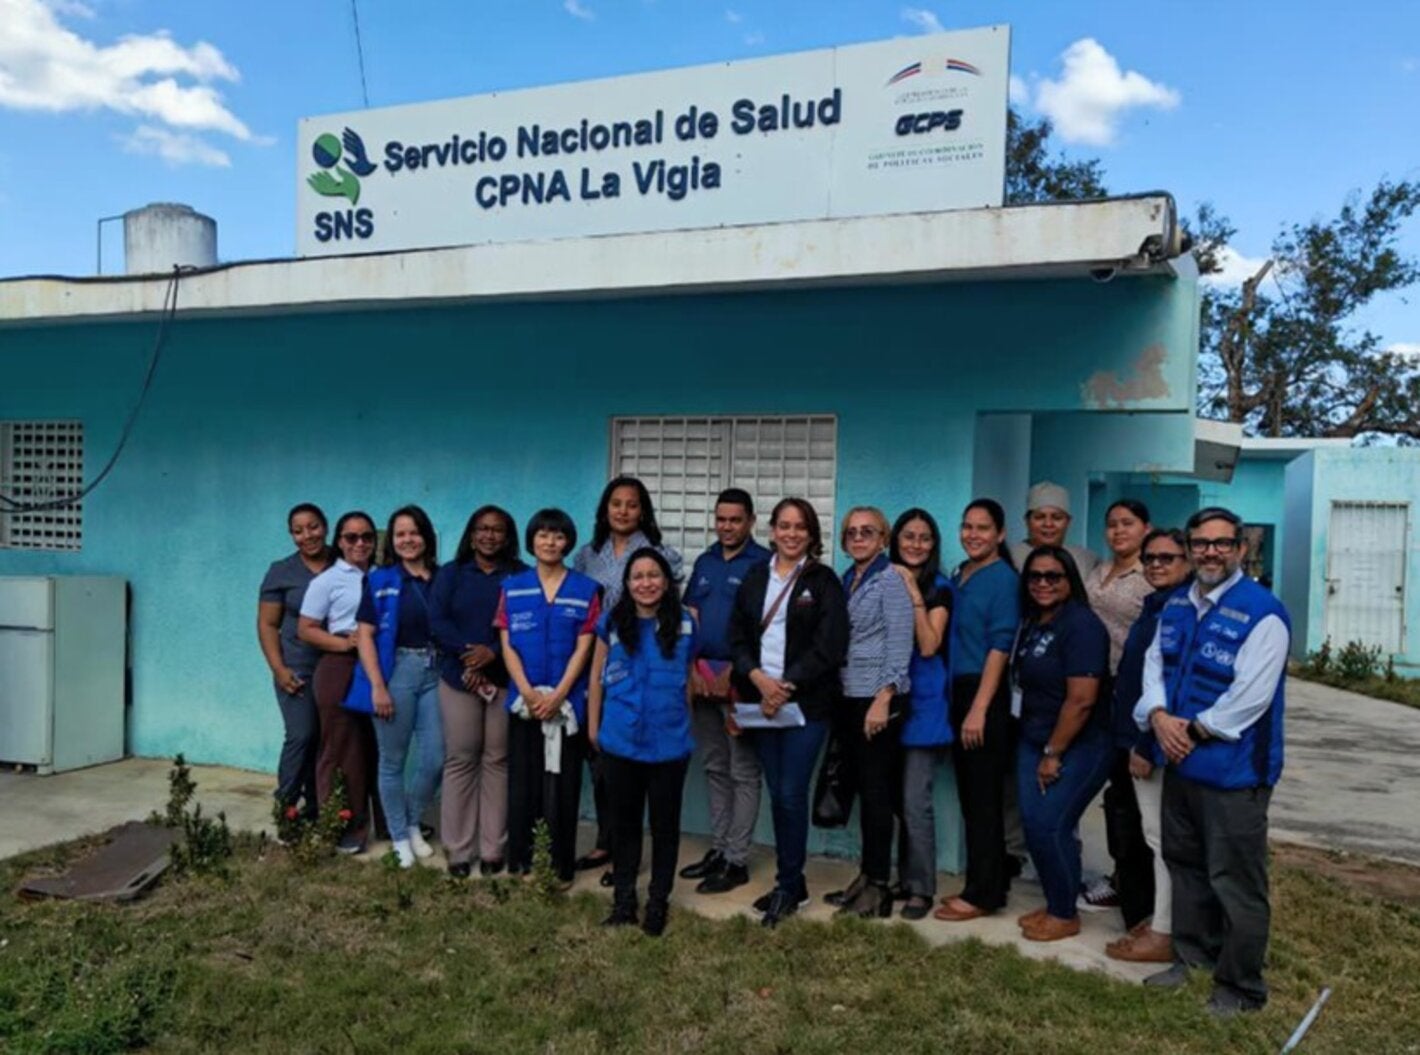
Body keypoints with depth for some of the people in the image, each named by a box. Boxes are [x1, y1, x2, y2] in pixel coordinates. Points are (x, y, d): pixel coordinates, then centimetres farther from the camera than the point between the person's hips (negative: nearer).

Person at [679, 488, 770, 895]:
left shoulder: (762, 563, -6)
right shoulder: (705, 562, 14)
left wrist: (733, 672, -15)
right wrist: (692, 667, 0)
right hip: (702, 677, 7)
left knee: (743, 772, 1)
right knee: (715, 769, 14)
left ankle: (737, 860, 8)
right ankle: (718, 849, 24)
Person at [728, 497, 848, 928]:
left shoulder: (824, 581, -1)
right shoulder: (755, 577, 11)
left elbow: (829, 646, -8)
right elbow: (738, 635, 7)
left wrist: (787, 686, -14)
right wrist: (758, 677, -10)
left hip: (805, 704, -4)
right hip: (761, 701, 4)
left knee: (792, 795, -4)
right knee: (777, 794, 9)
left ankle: (788, 886, 11)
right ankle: (791, 882, 22)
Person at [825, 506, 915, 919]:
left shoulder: (892, 581, -8)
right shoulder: (846, 580, 13)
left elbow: (900, 644, -14)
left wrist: (883, 699, -19)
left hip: (878, 698, -7)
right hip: (849, 697, 7)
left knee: (877, 789, -1)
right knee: (864, 787, 12)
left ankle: (878, 885, 7)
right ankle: (867, 876, 21)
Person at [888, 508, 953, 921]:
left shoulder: (939, 588, -2)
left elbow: (928, 646, -15)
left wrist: (914, 594, -16)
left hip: (923, 705, -4)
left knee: (915, 802, -5)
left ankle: (921, 888, 9)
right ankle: (903, 878, 25)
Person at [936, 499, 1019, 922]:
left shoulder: (1003, 578, -9)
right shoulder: (958, 575, 13)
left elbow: (999, 647, -14)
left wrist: (979, 709, -18)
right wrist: (958, 703, 11)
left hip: (986, 695, -7)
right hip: (958, 692, 7)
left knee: (983, 797, 0)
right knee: (970, 794, 12)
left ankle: (983, 894, 10)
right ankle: (989, 883, 24)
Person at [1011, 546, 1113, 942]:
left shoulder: (1081, 625, -17)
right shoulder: (1031, 623, 8)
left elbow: (1081, 700, -21)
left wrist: (1053, 754, -15)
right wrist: (1041, 750, 9)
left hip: (1078, 746, -7)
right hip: (1033, 740, 7)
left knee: (1050, 825, -6)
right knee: (1032, 823, 6)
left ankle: (1066, 915, 13)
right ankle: (1054, 904, 24)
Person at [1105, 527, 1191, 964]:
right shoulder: (1154, 605, 14)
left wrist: (1147, 746, -19)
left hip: (1162, 744, -10)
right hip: (1143, 739, 10)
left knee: (1163, 837, 0)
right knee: (1156, 834, 18)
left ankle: (1164, 935, 10)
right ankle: (1161, 916, 30)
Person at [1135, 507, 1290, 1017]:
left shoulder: (1262, 613, -14)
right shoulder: (1176, 605, 9)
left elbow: (1250, 697, -20)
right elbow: (1154, 664, 9)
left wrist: (1193, 731, -15)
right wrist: (1159, 716, -9)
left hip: (1233, 770, -7)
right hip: (1180, 763, 8)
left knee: (1234, 881, 1)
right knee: (1185, 865, 20)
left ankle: (1240, 987, 18)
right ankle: (1192, 956, 37)